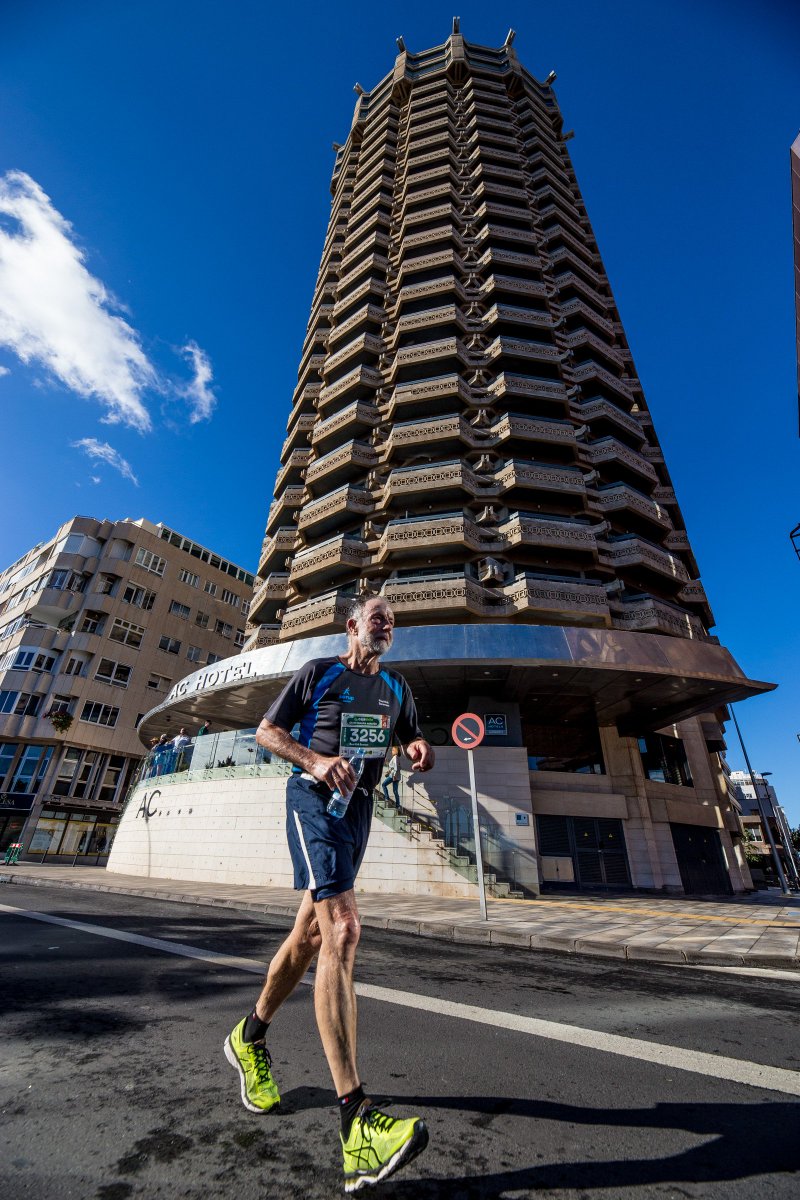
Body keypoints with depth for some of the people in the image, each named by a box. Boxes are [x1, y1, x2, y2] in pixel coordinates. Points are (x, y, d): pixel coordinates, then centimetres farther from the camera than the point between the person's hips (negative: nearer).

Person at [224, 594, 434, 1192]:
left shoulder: (397, 688, 13)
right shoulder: (317, 672, 0)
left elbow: (415, 746, 17)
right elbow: (267, 731, 0)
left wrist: (421, 752, -8)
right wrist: (316, 760, -18)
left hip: (359, 808, 6)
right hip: (314, 800, -6)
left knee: (310, 935, 15)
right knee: (343, 930, -20)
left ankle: (250, 1037, 38)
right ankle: (358, 1124, -17)